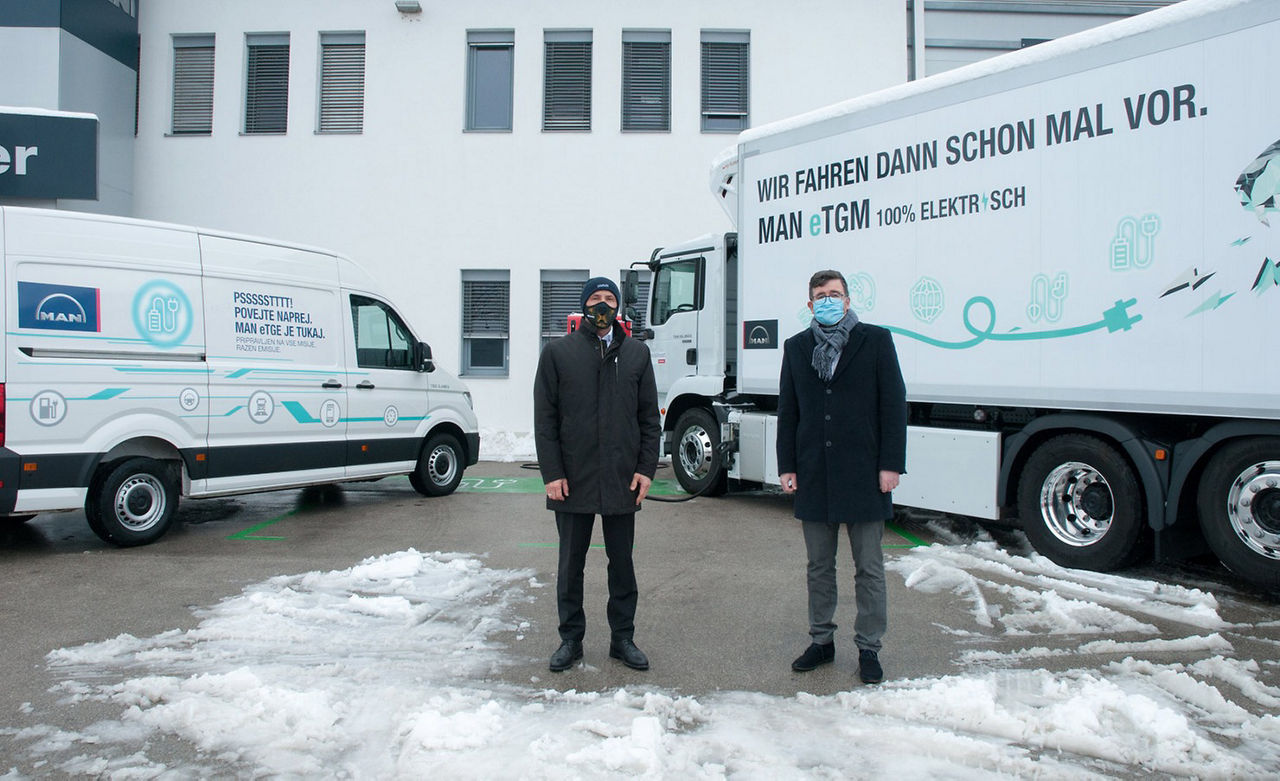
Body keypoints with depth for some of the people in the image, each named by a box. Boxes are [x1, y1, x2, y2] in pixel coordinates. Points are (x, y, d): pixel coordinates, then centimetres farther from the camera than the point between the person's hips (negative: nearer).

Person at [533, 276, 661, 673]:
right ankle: (571, 639, 24)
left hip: (622, 480, 1)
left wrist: (646, 468, -1)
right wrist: (552, 473, -7)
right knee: (571, 564, 10)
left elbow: (649, 417, 8)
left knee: (622, 562, 11)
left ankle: (623, 637, 24)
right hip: (573, 480, -1)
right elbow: (545, 418, 0)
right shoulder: (558, 353, 3)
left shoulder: (637, 353, 8)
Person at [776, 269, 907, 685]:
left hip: (863, 474, -3)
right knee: (819, 567, 13)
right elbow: (787, 412, 10)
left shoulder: (875, 340, 0)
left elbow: (894, 405, -2)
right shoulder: (796, 347, 9)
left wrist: (891, 464, -8)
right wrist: (787, 466, 3)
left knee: (869, 569, 6)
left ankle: (868, 648, 19)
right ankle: (821, 640, 26)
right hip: (814, 476, 3)